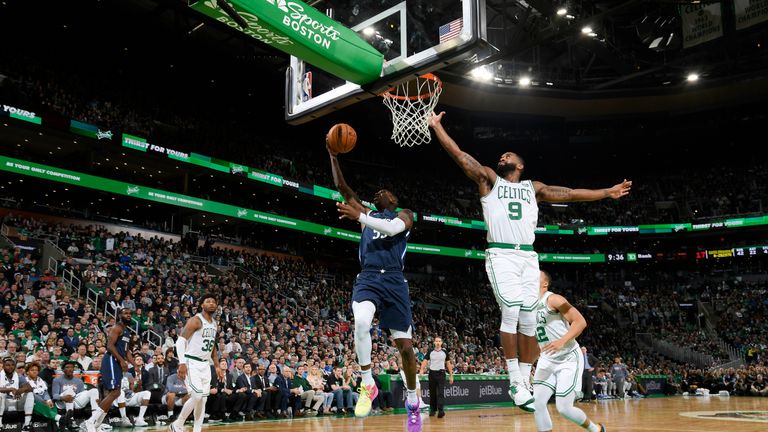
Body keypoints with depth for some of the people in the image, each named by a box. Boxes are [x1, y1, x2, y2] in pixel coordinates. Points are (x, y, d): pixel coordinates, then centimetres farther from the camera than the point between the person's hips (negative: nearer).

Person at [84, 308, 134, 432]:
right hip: (111, 361, -10)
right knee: (114, 393, -16)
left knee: (110, 393, 9)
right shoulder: (116, 328, -9)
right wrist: (122, 360, -26)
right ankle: (91, 421, -15)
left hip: (117, 363, 10)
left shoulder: (127, 331, 21)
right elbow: (110, 346, -20)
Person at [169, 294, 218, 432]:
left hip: (205, 364, 8)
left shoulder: (215, 324, 13)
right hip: (191, 363, -8)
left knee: (203, 399, 5)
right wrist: (182, 363, -28)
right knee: (197, 396, -17)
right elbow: (180, 341, -19)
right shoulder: (195, 320, -12)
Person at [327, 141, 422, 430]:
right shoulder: (368, 215, 24)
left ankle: (412, 401, 22)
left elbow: (393, 228, -11)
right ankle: (367, 385, -14)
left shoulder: (404, 215, 14)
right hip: (367, 279, 2)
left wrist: (359, 217, -18)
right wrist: (333, 156, 8)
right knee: (361, 323, -31)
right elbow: (342, 188, 16)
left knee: (405, 346, 0)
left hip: (394, 282, -2)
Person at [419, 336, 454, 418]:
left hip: (441, 373, -1)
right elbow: (425, 362, -1)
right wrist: (422, 370, -20)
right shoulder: (430, 352, 4)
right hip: (432, 373, 2)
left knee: (441, 393, -12)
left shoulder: (444, 352, 4)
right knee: (432, 393, 9)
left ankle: (441, 410, -17)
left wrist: (451, 376, 5)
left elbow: (448, 364, 8)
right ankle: (433, 410, 21)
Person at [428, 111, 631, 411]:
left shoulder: (533, 188, 22)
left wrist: (606, 192, 25)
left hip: (528, 257, 4)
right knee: (511, 311, -17)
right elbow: (459, 155, 8)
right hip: (501, 255, -3)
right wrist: (437, 127, 5)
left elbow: (568, 193, 25)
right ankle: (515, 382, -9)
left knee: (529, 319, -1)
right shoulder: (489, 179, 13)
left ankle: (525, 381, 9)